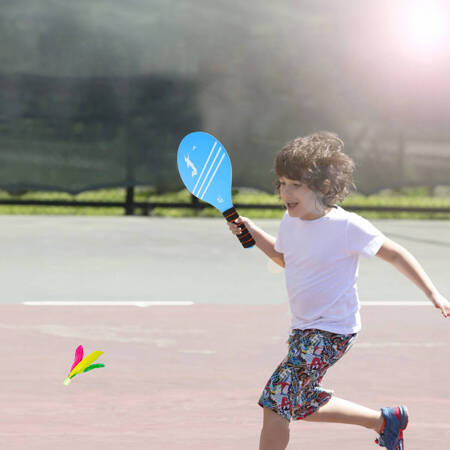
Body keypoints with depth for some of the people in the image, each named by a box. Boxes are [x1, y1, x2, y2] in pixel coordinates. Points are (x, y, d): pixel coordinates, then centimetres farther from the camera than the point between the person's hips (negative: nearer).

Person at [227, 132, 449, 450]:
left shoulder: (347, 227, -20)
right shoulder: (291, 221, 1)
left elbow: (395, 254, -8)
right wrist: (252, 232, 10)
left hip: (332, 331, -9)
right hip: (303, 328, 9)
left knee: (276, 400, -17)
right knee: (302, 406, 22)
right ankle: (387, 420, 36)